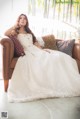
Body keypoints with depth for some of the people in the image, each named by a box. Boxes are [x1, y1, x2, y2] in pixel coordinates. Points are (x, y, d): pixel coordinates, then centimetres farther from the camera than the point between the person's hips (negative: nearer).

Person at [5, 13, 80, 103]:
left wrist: (42, 49, 2)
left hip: (36, 51, 6)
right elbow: (6, 34, -8)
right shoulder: (15, 32, 14)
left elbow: (35, 43, 21)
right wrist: (16, 25, 3)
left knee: (59, 57, -17)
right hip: (27, 53, -5)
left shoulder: (29, 32, 30)